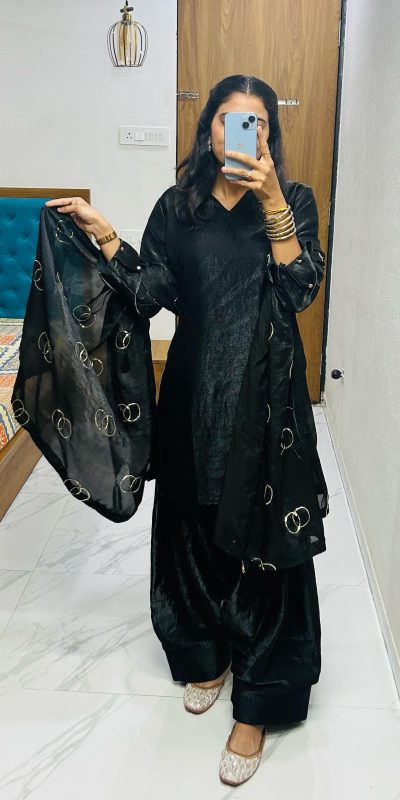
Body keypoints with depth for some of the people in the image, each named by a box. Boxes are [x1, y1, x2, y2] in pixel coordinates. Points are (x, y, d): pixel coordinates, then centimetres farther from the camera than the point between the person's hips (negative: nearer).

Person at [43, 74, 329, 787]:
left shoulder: (292, 201, 1)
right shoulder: (179, 205, 6)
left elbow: (301, 288, -13)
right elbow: (150, 294, 1)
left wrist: (272, 203, -19)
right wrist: (104, 237, -9)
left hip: (266, 392, -2)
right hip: (194, 391, 3)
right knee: (196, 527, 13)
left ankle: (258, 700, 17)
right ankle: (205, 653, 38)